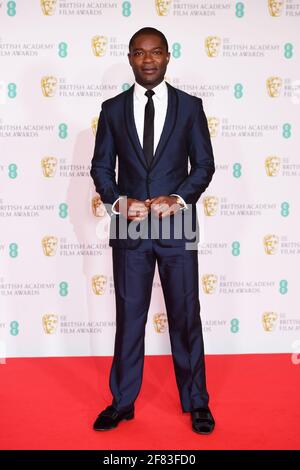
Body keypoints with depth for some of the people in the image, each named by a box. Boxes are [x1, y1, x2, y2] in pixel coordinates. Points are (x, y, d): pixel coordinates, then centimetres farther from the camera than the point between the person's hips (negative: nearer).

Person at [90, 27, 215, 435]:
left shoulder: (190, 106, 4)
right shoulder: (113, 109, 7)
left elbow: (204, 164, 2)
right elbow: (101, 166, 7)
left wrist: (179, 198, -13)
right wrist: (117, 200, -11)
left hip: (178, 226, -1)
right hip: (129, 227, 1)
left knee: (186, 315, 7)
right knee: (129, 317, 9)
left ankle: (196, 402, 23)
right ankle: (122, 402, 24)